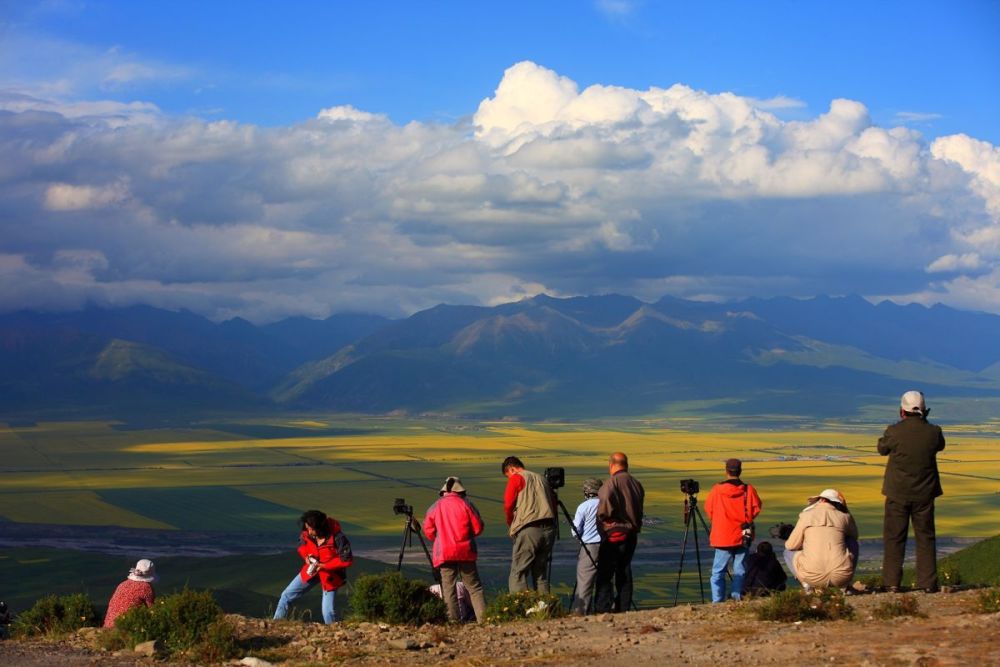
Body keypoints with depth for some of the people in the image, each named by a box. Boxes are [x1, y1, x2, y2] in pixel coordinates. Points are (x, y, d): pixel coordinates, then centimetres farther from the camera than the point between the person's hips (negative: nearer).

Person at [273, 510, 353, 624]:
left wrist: (324, 566, -27)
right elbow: (302, 545, 7)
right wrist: (306, 556, -15)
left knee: (327, 612, -11)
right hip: (311, 569, 5)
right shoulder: (307, 533, -15)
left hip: (330, 575, -5)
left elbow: (347, 560, -23)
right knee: (286, 596, 6)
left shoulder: (337, 537, -30)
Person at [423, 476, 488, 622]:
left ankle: (454, 620, -3)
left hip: (444, 553, 0)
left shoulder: (435, 507, 2)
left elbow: (428, 531, 5)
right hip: (465, 551, 0)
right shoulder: (466, 504, -1)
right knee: (474, 586, 4)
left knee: (448, 588, 3)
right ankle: (483, 617, -5)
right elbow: (478, 528, -1)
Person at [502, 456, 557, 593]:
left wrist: (511, 523, 11)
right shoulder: (542, 479, 22)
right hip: (548, 529, 6)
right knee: (541, 574, 13)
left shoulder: (516, 478, 3)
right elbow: (553, 504, 16)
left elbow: (508, 505, -5)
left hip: (528, 530, -6)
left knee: (518, 574, -4)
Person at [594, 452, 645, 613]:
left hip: (614, 534, -7)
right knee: (624, 571, 14)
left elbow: (605, 506, -22)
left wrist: (604, 519, -4)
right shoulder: (636, 484, 11)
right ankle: (623, 608, 15)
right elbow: (639, 510, 13)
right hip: (632, 534, 7)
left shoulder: (611, 483, -12)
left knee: (605, 573, -4)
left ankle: (602, 610, -9)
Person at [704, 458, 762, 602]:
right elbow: (756, 509, -3)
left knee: (718, 572, 5)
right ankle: (737, 598, 5)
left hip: (723, 537, -1)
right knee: (740, 571, 9)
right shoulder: (748, 490, -6)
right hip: (743, 536, 1)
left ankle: (717, 601, -1)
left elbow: (709, 510, 2)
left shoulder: (716, 490, -6)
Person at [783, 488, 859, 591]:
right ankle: (844, 585, 18)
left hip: (813, 577, -1)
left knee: (789, 552, 30)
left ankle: (807, 583, 6)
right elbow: (854, 536, 33)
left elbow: (791, 545, 15)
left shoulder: (806, 516, 7)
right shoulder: (844, 517, 10)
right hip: (841, 578, 1)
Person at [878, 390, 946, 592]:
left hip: (898, 494, -2)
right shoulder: (933, 432, -9)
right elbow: (940, 446, 14)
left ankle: (892, 583, 5)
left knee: (894, 538, 7)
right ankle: (927, 583, 9)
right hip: (924, 493, 2)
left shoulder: (894, 432, -15)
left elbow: (882, 449, 4)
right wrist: (925, 423, 12)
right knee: (925, 538, 11)